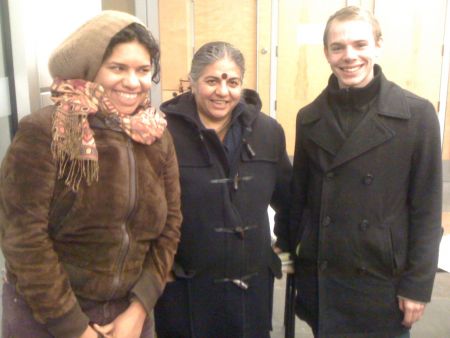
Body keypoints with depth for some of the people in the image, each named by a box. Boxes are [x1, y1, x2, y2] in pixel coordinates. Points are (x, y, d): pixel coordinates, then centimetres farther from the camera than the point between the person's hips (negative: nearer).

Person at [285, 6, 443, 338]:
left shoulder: (417, 114, -9)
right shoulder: (310, 117, 0)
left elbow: (427, 207, -7)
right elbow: (299, 193, 7)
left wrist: (418, 283, -7)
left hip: (384, 279, -2)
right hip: (319, 275, 3)